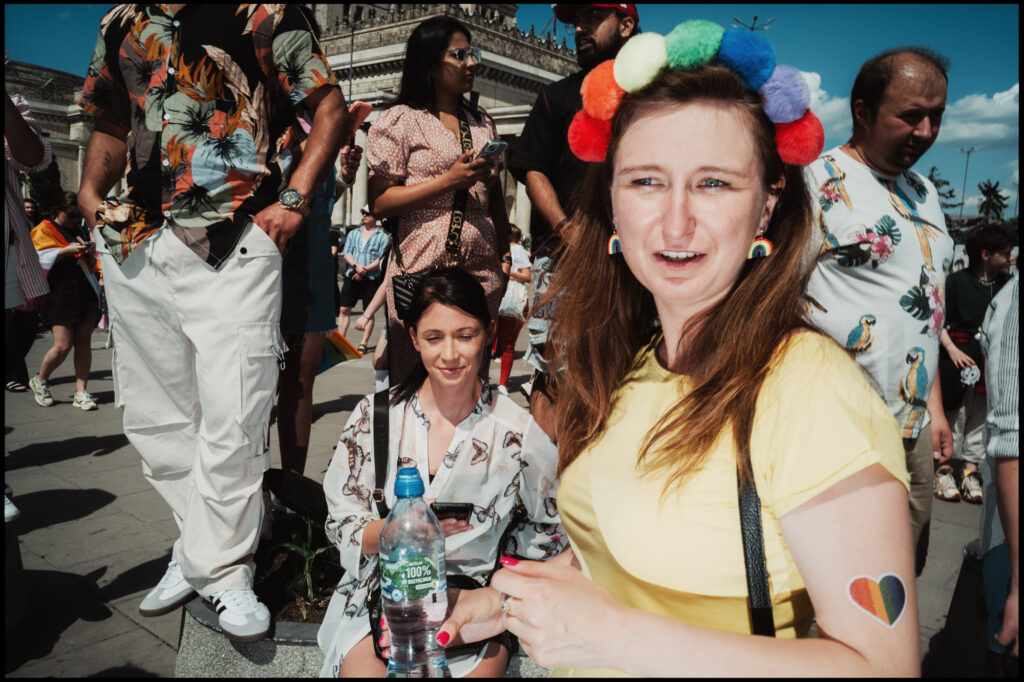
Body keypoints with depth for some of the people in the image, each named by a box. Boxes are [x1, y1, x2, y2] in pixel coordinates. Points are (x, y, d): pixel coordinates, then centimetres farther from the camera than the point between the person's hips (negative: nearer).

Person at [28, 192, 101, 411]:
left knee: (84, 342, -2)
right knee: (63, 345, -10)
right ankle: (39, 381, 16)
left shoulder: (80, 231, 20)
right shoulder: (45, 230, 5)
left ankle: (81, 391, 2)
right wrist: (68, 250, -16)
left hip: (85, 292, 5)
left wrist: (91, 252, 0)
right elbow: (43, 259, -7)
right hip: (59, 292, -5)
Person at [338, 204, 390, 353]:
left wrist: (365, 270, -14)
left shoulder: (383, 236, 2)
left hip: (371, 278, -3)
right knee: (344, 309, 1)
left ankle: (363, 343, 6)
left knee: (368, 312, 1)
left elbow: (381, 259, -6)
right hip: (352, 277, 4)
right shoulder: (353, 233, 15)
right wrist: (356, 266, -12)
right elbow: (346, 253, 7)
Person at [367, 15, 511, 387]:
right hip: (423, 272, -5)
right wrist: (449, 180, -13)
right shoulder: (399, 120, 1)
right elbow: (379, 203, -7)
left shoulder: (483, 124, 18)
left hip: (482, 273, 5)